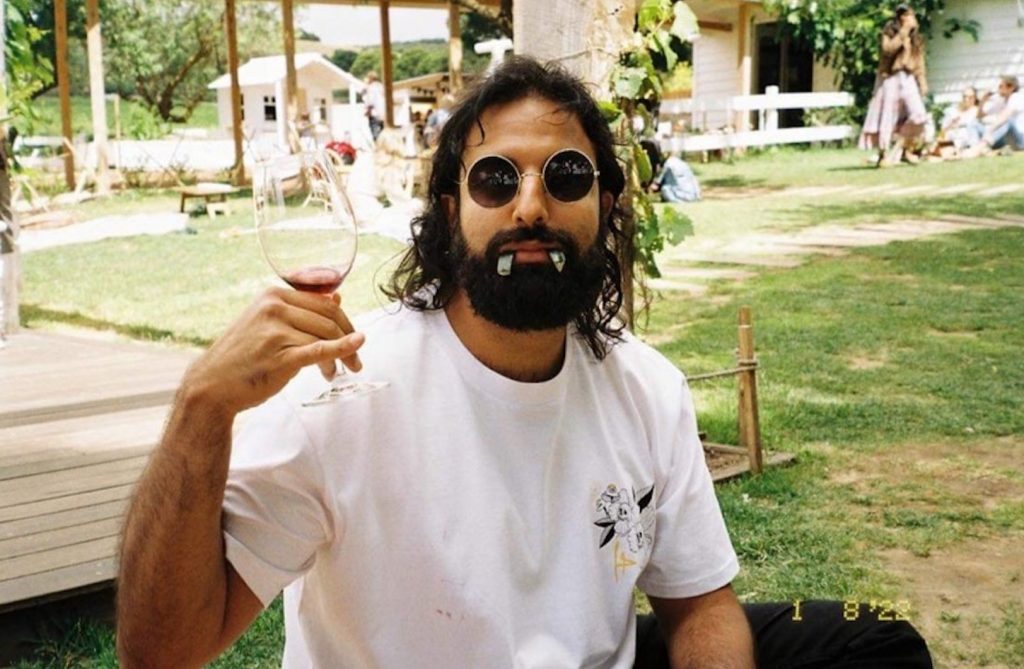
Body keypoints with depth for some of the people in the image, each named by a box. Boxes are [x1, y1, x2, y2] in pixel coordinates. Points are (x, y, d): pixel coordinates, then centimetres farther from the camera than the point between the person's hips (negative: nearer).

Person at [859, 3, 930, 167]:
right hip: (891, 77, -4)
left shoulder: (915, 37, 15)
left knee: (918, 114, -11)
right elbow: (888, 49, -18)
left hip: (908, 78, 4)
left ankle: (904, 147, 6)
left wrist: (922, 82, 10)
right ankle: (883, 154, 1)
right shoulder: (889, 32, 1)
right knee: (887, 116, -5)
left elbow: (919, 60, 17)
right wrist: (903, 32, -17)